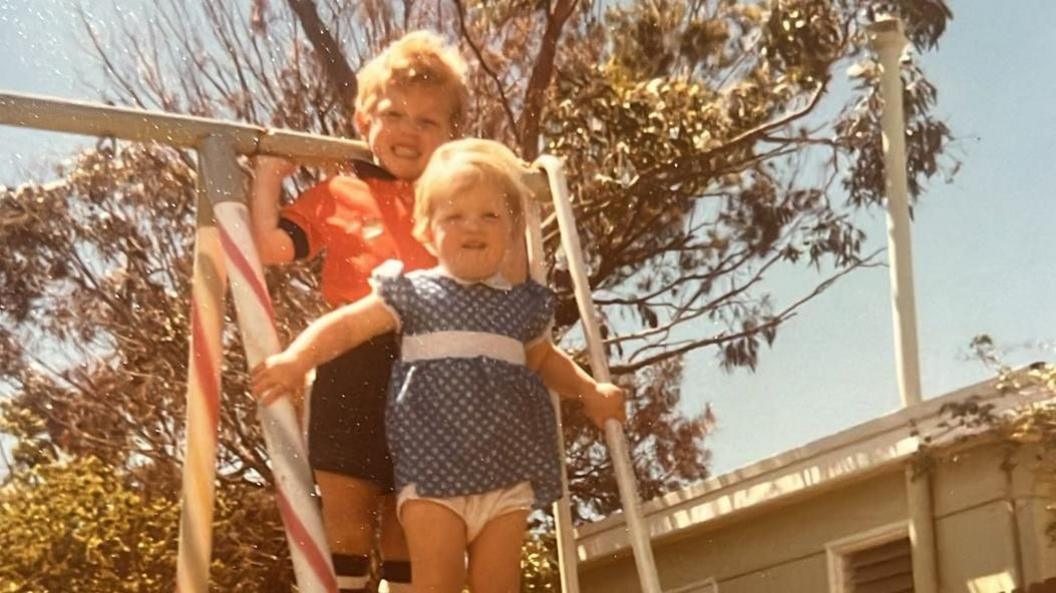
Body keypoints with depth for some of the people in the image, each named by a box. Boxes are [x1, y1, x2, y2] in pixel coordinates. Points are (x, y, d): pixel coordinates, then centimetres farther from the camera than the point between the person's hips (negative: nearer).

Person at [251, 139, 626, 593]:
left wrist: (590, 391, 23)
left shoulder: (524, 305, 13)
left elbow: (545, 360, 33)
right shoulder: (413, 295, 3)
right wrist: (296, 358, -17)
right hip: (432, 470, -3)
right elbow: (344, 326, -1)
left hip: (508, 474, 3)